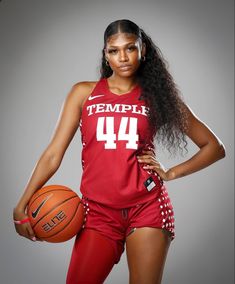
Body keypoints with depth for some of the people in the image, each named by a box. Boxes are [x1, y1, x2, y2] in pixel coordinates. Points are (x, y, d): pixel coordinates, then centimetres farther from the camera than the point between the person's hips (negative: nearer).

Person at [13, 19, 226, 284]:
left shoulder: (158, 96, 7)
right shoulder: (84, 93, 8)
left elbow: (215, 147, 12)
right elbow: (54, 154, 2)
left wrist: (170, 173, 1)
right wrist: (22, 205, -7)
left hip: (147, 207, 0)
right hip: (98, 211, 1)